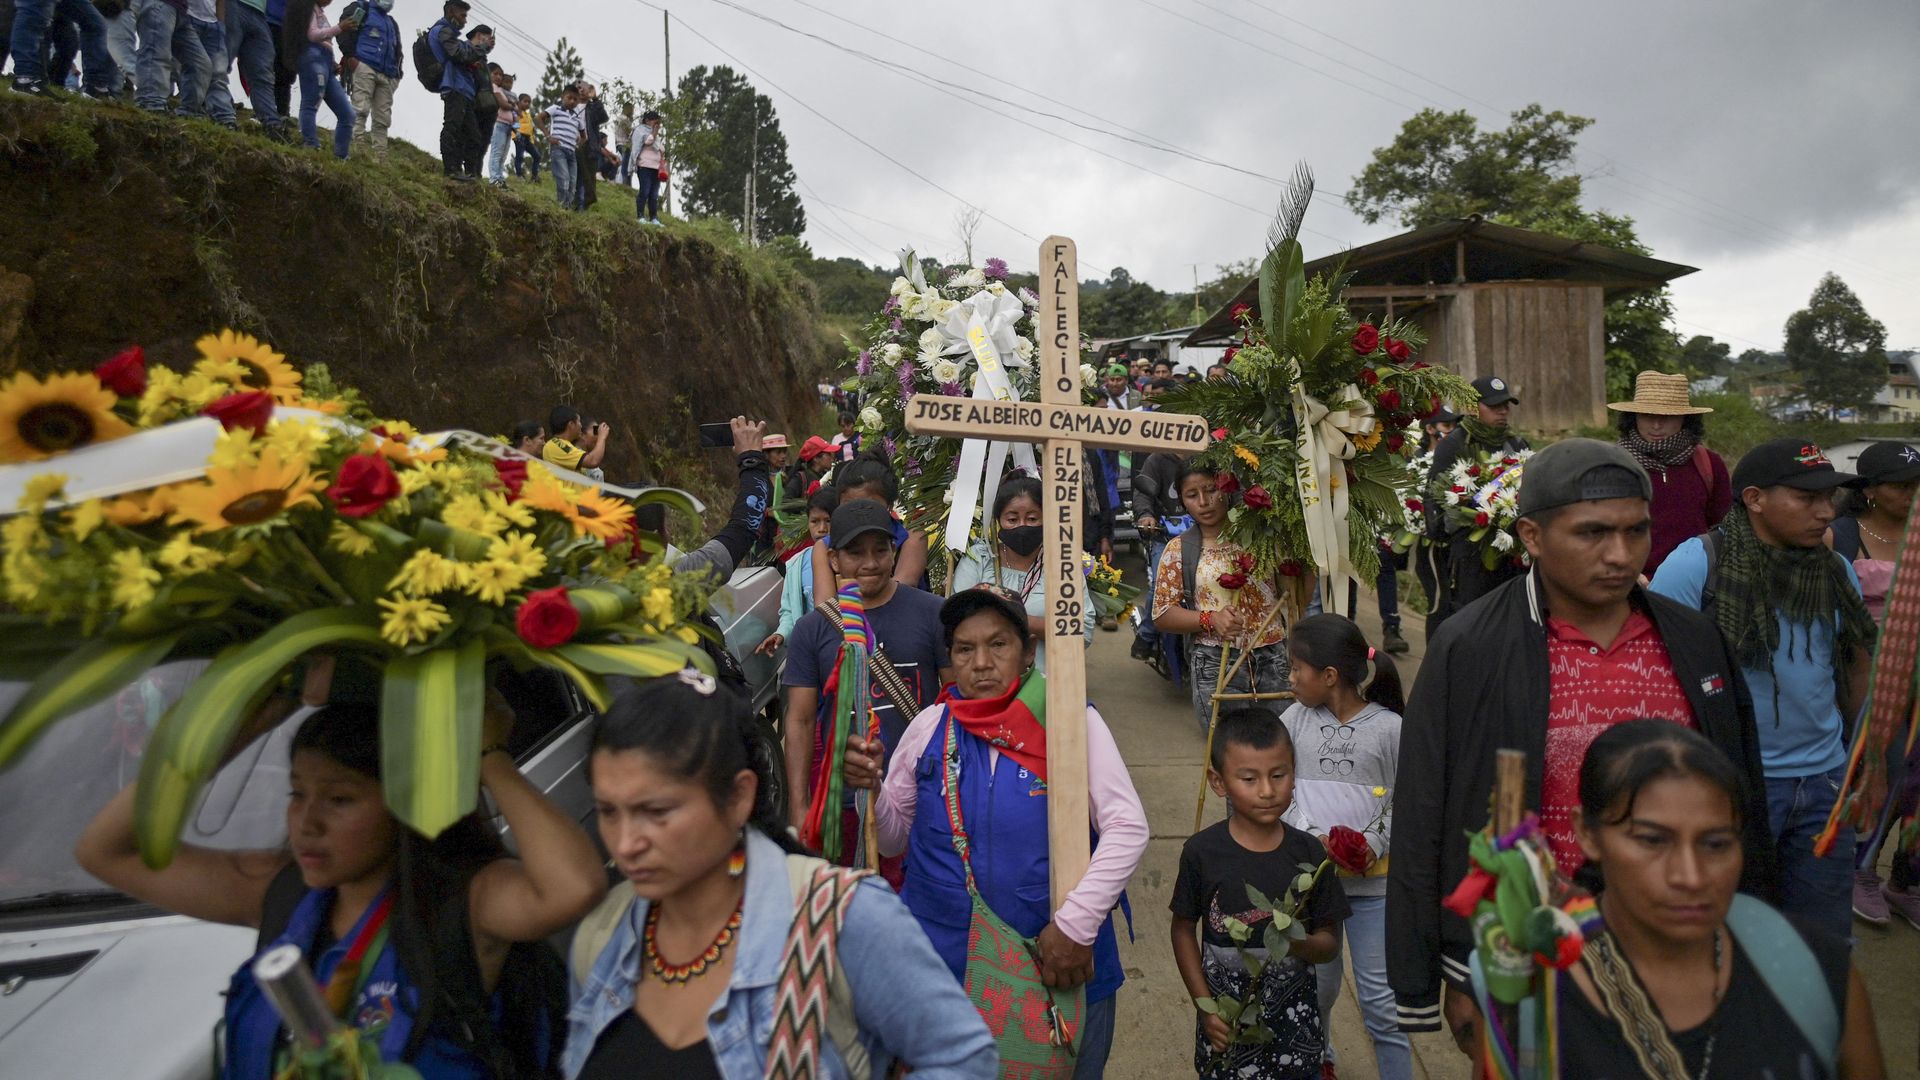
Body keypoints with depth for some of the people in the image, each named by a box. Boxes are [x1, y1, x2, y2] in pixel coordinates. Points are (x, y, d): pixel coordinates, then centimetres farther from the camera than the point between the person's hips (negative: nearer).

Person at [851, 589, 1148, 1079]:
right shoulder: (929, 727, -2)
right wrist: (870, 789, -13)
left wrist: (1076, 925, -22)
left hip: (1060, 963, -2)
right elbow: (893, 840, 6)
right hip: (942, 960, 2)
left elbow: (1127, 828, -15)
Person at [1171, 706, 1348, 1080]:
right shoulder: (1202, 852, -12)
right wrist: (1205, 1006, -5)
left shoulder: (1308, 853, -9)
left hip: (1293, 1016, 1)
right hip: (1225, 1013, -1)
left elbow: (1330, 943, -2)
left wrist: (1299, 944, -23)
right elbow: (1183, 929, -1)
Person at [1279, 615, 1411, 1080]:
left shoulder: (1390, 728, -11)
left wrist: (1375, 842, -20)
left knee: (1380, 998, 4)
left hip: (1372, 880, -3)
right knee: (1317, 984, 19)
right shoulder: (1295, 720, -4)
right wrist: (1315, 837, -18)